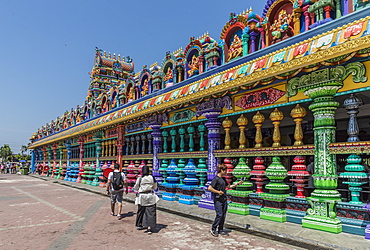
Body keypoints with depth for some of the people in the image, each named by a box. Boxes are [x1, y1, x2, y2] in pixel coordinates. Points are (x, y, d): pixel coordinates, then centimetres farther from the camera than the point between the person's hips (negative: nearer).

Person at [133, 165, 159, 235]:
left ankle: (139, 225, 36)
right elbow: (155, 187, 6)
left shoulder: (140, 178, -9)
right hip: (150, 196, 0)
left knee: (141, 211, 19)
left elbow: (136, 188, 2)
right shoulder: (152, 177, -4)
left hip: (142, 196, 0)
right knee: (150, 212, 3)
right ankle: (149, 228, -3)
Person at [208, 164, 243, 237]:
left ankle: (220, 230, 20)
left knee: (223, 215, 9)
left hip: (224, 199, 8)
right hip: (218, 200, -8)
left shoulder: (223, 178, 12)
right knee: (219, 215, -7)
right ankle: (213, 229, 10)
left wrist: (238, 184, 17)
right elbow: (209, 188, -20)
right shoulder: (216, 178, -13)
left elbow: (228, 186, 23)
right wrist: (218, 192, -18)